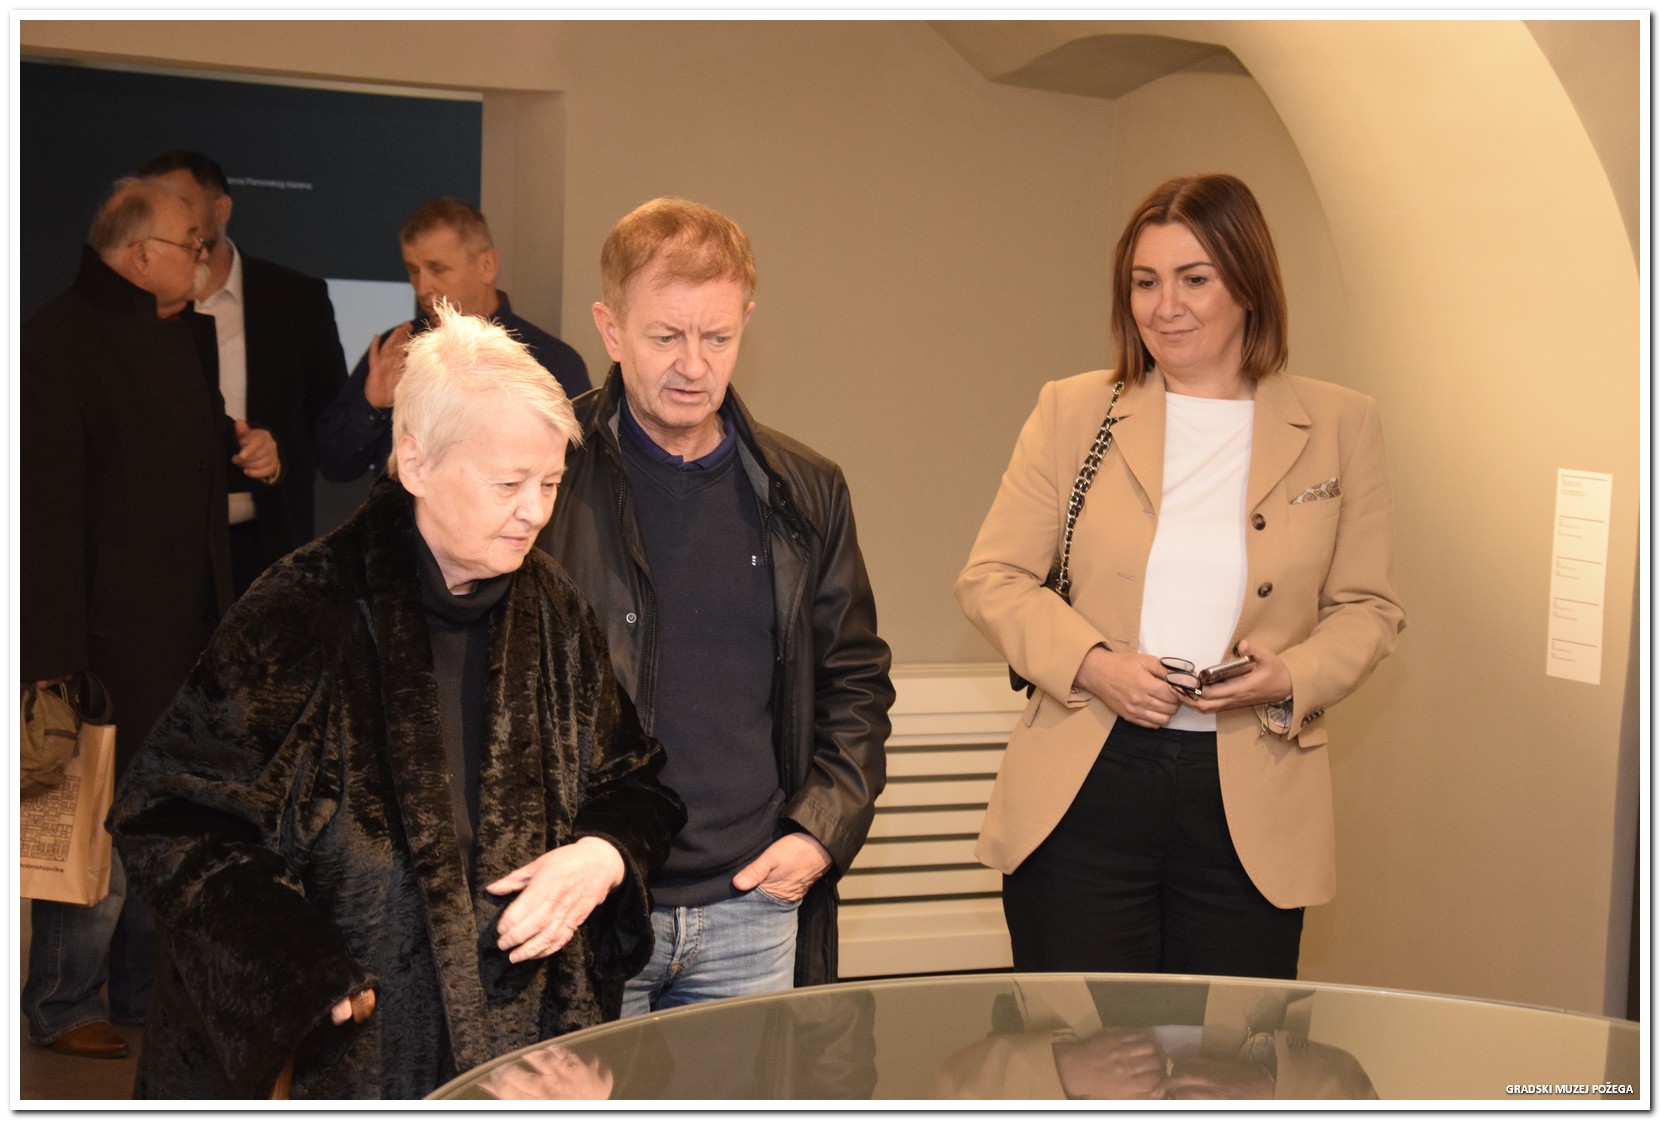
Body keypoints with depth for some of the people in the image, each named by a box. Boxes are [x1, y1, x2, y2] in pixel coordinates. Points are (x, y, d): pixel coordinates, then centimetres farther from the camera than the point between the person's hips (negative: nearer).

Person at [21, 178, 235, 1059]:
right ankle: (62, 1007, 15)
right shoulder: (58, 341, -13)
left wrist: (246, 443, 9)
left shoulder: (175, 340, 14)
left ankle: (147, 989, 29)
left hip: (184, 639, 9)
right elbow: (44, 510, -19)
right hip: (108, 641, -8)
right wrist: (52, 656, -22)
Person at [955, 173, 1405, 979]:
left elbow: (1367, 607, 9)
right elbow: (990, 579, 4)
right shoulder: (1072, 412, 6)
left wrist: (1291, 677, -12)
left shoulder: (1339, 426, 7)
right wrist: (1091, 663, -13)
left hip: (1251, 814, 1)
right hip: (1082, 801, 0)